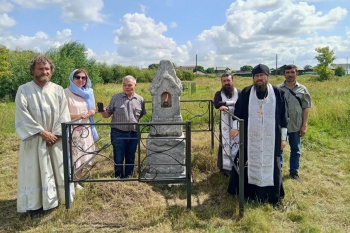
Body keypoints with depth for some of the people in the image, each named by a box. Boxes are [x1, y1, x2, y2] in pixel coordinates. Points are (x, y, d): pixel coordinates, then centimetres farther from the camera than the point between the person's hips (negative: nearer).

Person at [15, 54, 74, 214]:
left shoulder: (58, 90, 5)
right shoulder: (24, 90, -3)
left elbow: (64, 115, 1)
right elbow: (22, 115, -11)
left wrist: (56, 134, -10)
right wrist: (42, 132, -15)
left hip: (55, 138, 3)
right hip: (34, 139, -3)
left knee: (58, 168, 10)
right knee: (34, 171, 2)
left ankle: (55, 198, 25)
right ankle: (35, 203, 13)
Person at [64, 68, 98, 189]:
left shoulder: (88, 92, 9)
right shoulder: (66, 93, -9)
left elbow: (93, 109, 19)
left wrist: (91, 112, -3)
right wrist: (80, 115, -16)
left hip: (85, 130, 6)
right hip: (72, 130, -5)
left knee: (81, 156, 12)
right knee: (72, 157, -4)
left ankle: (77, 181, 25)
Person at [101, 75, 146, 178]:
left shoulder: (140, 99, 4)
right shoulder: (115, 98, 0)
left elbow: (142, 115, 17)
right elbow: (107, 114, 2)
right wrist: (103, 111, -17)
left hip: (133, 134, 2)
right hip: (118, 133, -2)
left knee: (130, 159, 14)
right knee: (118, 159, 5)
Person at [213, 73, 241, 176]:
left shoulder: (239, 93, -1)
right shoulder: (219, 93, 3)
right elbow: (217, 104, -18)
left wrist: (227, 107, -24)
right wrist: (232, 103, -18)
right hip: (225, 125, 2)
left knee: (237, 144, -1)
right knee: (225, 144, 9)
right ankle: (225, 167, 22)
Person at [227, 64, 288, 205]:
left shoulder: (278, 93, -1)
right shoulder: (246, 93, 0)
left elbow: (284, 117, 3)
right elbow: (238, 112, 3)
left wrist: (283, 137, 2)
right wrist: (235, 127, -11)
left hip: (271, 139, 0)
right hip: (250, 138, 1)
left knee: (270, 165, 9)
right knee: (249, 164, 9)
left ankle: (271, 195, 25)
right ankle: (249, 191, 26)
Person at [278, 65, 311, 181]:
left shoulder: (302, 89, 1)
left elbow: (305, 108, 1)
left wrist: (304, 126, -4)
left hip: (296, 126, 1)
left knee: (295, 150, 13)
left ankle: (294, 171, 28)